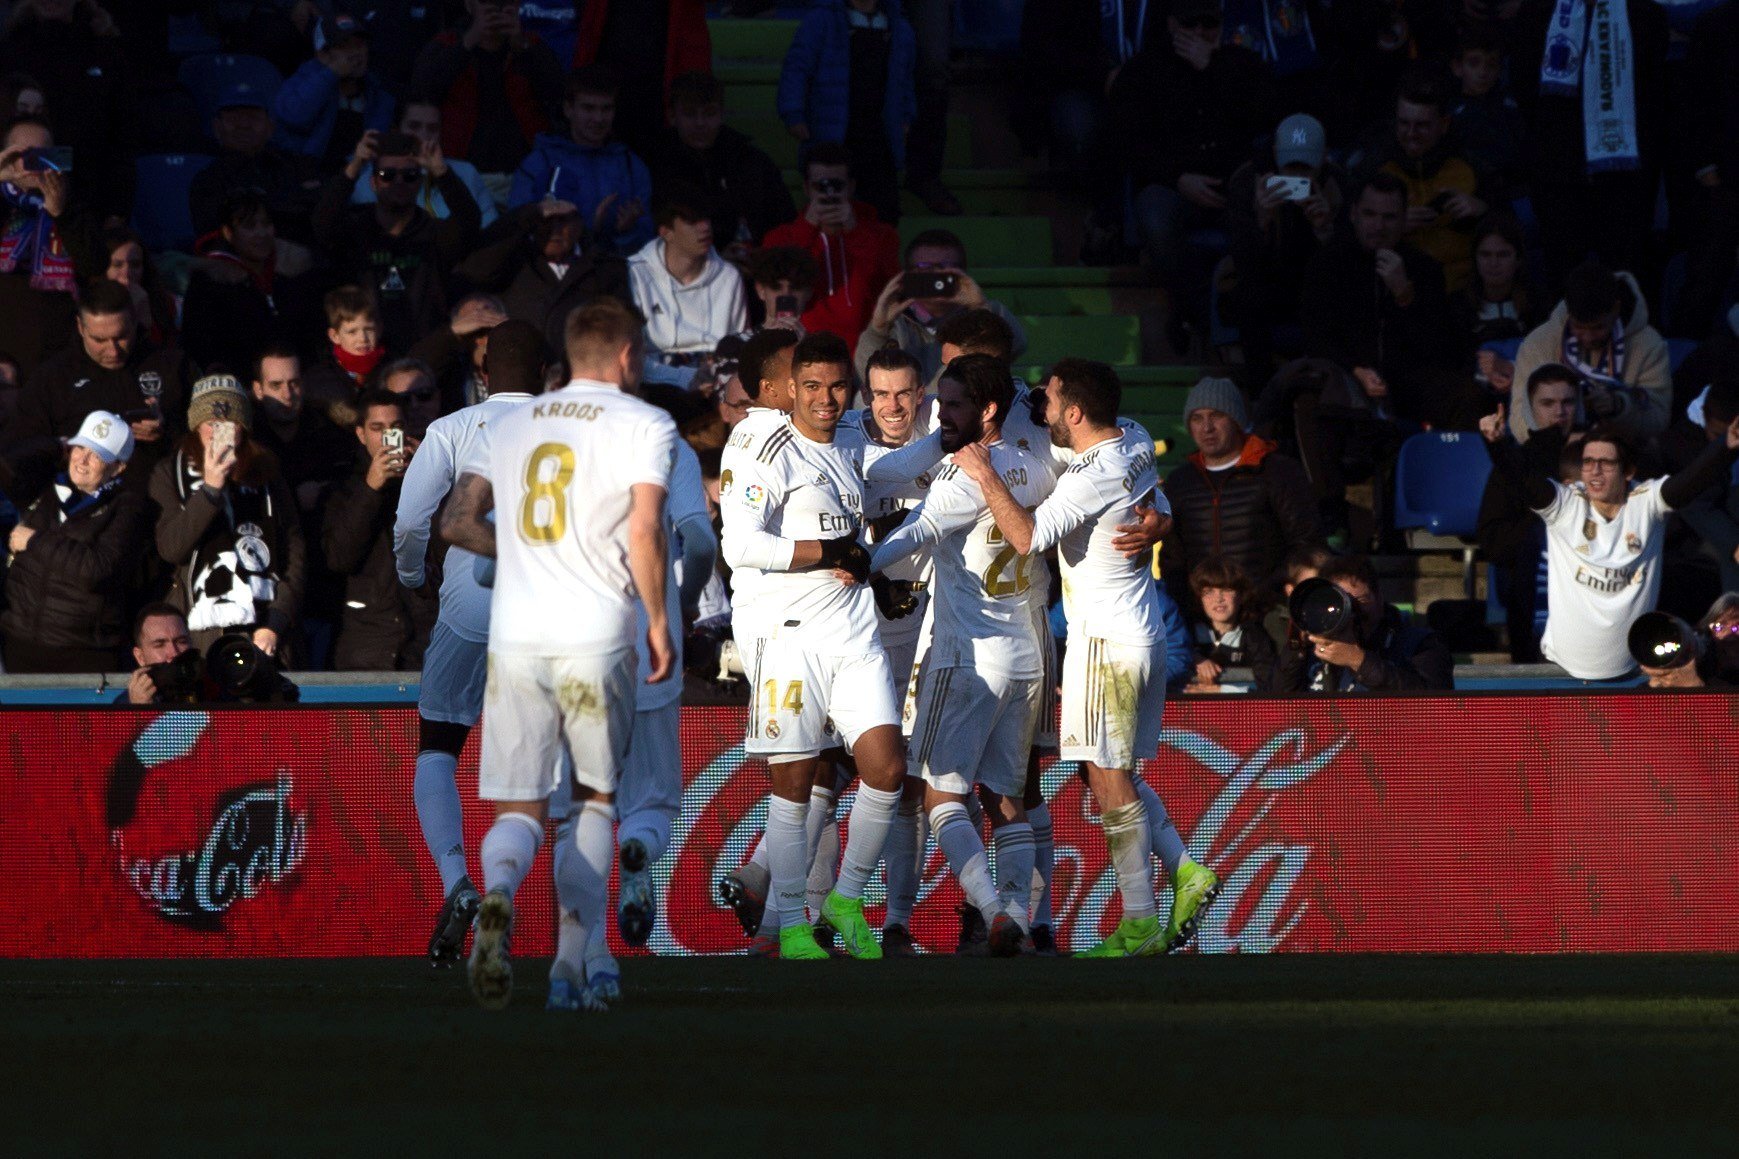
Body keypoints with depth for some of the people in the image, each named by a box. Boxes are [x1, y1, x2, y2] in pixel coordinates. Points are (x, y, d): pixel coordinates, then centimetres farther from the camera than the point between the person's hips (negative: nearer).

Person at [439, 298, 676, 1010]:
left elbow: (457, 525, 13)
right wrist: (659, 621, 1)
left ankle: (498, 896, -28)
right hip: (597, 638, -3)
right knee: (595, 797, 16)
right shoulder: (645, 425, 1)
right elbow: (645, 535, -10)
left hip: (514, 635, 3)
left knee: (520, 806, 4)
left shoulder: (511, 425, 15)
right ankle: (582, 953, 10)